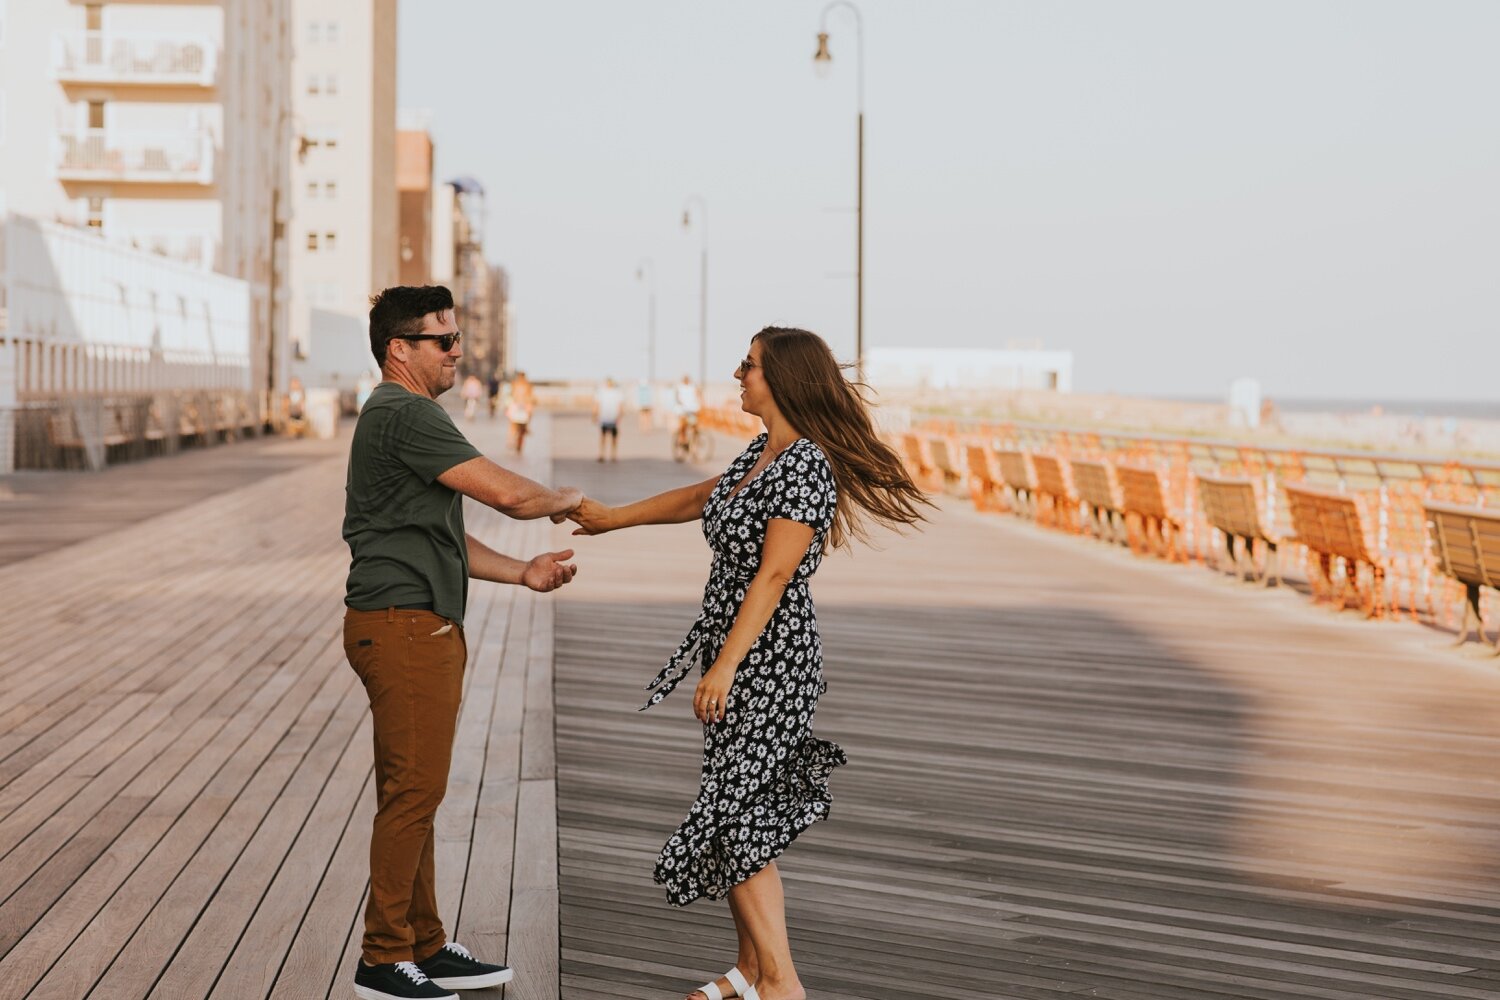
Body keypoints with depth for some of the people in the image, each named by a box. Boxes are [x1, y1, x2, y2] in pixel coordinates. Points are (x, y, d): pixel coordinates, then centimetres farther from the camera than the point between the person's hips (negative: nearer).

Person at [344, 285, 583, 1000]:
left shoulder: (406, 416, 21)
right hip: (404, 626, -11)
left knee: (415, 791, 13)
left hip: (425, 627, 11)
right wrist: (564, 501, 0)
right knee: (412, 790, -7)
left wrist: (521, 572, 12)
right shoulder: (404, 414, -14)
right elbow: (505, 493, -20)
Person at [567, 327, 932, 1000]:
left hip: (767, 660, -9)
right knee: (745, 815, 13)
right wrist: (613, 517, 33)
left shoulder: (806, 466, -18)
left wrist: (724, 667, -22)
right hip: (735, 651, 9)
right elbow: (701, 499, 27)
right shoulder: (763, 452, 11)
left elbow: (773, 576, -21)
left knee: (736, 819, -8)